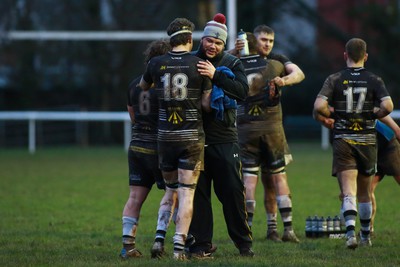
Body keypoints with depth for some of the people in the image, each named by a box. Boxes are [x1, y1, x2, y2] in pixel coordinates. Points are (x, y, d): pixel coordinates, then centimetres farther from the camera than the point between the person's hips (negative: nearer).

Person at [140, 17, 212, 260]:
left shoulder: (157, 64, -1)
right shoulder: (199, 64, -7)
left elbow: (143, 87, 20)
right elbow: (207, 104, -5)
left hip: (165, 137, 3)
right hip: (192, 137, -3)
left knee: (171, 192, 18)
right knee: (186, 194, 1)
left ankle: (159, 239, 3)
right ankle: (179, 247, -6)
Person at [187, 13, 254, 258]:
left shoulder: (232, 64, 2)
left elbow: (243, 91, -15)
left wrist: (215, 75, -24)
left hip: (224, 138, -1)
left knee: (233, 191, -2)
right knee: (198, 192, 2)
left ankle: (244, 243, 9)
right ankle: (202, 244, 9)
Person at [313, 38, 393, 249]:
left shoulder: (335, 79, -3)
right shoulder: (374, 80, -1)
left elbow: (319, 106, -15)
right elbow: (388, 106, -15)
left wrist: (326, 119, 6)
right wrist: (373, 115, 6)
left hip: (342, 140, -1)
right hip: (367, 141, 1)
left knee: (348, 192, -8)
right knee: (364, 192, 17)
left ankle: (351, 231, -30)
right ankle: (366, 236, 28)